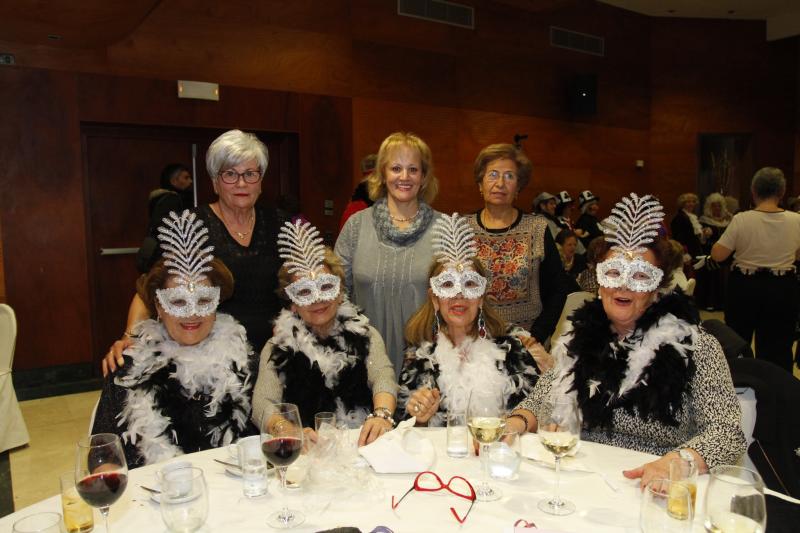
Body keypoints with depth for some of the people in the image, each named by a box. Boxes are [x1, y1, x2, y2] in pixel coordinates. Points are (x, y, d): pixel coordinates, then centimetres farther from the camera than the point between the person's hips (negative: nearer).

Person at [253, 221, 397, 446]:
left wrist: (382, 415, -30)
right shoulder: (279, 347, 5)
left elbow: (383, 376, -8)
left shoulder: (364, 335, 9)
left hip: (362, 445, 4)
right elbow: (263, 404, -8)